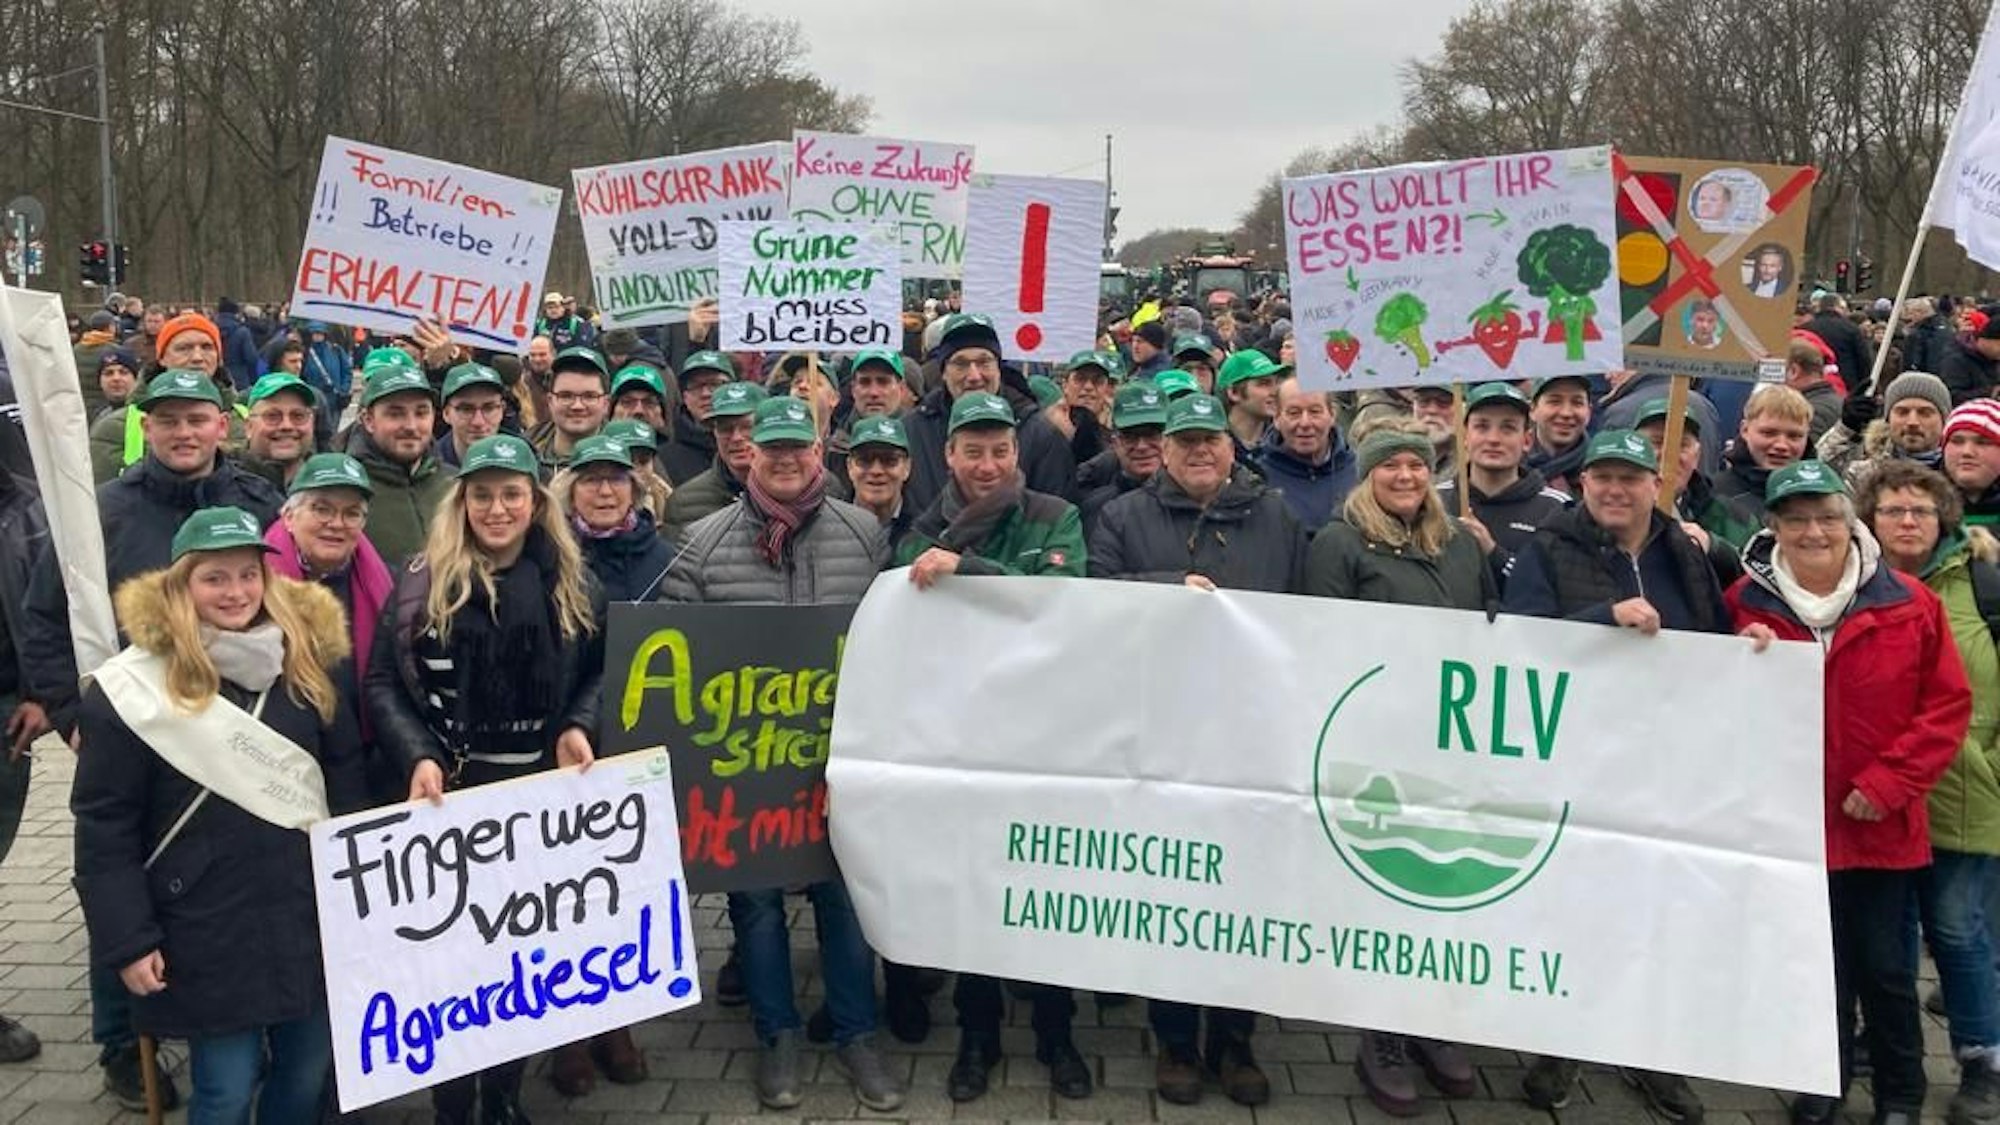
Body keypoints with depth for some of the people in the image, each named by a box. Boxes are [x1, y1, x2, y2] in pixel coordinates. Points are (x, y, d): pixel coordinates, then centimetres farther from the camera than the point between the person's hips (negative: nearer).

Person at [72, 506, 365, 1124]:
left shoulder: (309, 661, 3)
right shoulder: (133, 688, -9)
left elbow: (346, 776, 11)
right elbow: (104, 827, -7)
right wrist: (128, 940, -9)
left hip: (312, 911, 4)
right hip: (207, 931, -4)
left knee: (308, 1074, 12)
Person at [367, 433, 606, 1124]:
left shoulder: (570, 585, 5)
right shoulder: (424, 581, -3)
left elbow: (597, 673, 10)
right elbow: (382, 683, -5)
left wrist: (577, 727, -8)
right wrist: (420, 757, -18)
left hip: (542, 789, 2)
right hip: (452, 790, -2)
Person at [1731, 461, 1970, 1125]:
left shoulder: (1909, 605, -4)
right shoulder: (1746, 604, -2)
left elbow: (1948, 707, -3)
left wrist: (1890, 781, -11)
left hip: (1881, 824, -1)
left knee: (1886, 966, 9)